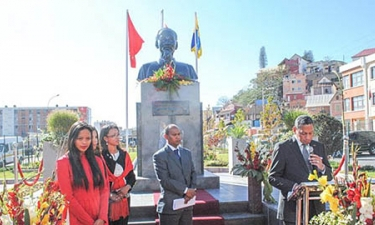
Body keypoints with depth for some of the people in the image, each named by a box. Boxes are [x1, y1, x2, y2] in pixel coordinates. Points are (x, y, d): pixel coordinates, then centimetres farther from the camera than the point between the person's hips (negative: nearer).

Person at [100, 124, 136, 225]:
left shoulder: (124, 154, 8)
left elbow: (132, 176, 9)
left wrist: (127, 187, -8)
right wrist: (109, 195, -17)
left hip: (124, 199, 4)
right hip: (107, 199, -4)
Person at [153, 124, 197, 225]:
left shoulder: (187, 153, 11)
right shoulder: (159, 156, -9)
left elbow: (193, 173, 10)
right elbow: (164, 180, -16)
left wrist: (192, 191, -7)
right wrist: (185, 190, -16)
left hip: (187, 203, 5)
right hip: (170, 205, -5)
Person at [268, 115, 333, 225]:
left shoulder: (319, 147, 11)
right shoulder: (282, 148, -5)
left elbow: (329, 176, 13)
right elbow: (273, 177, -6)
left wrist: (321, 167, -9)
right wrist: (293, 186, -22)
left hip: (316, 208, 5)